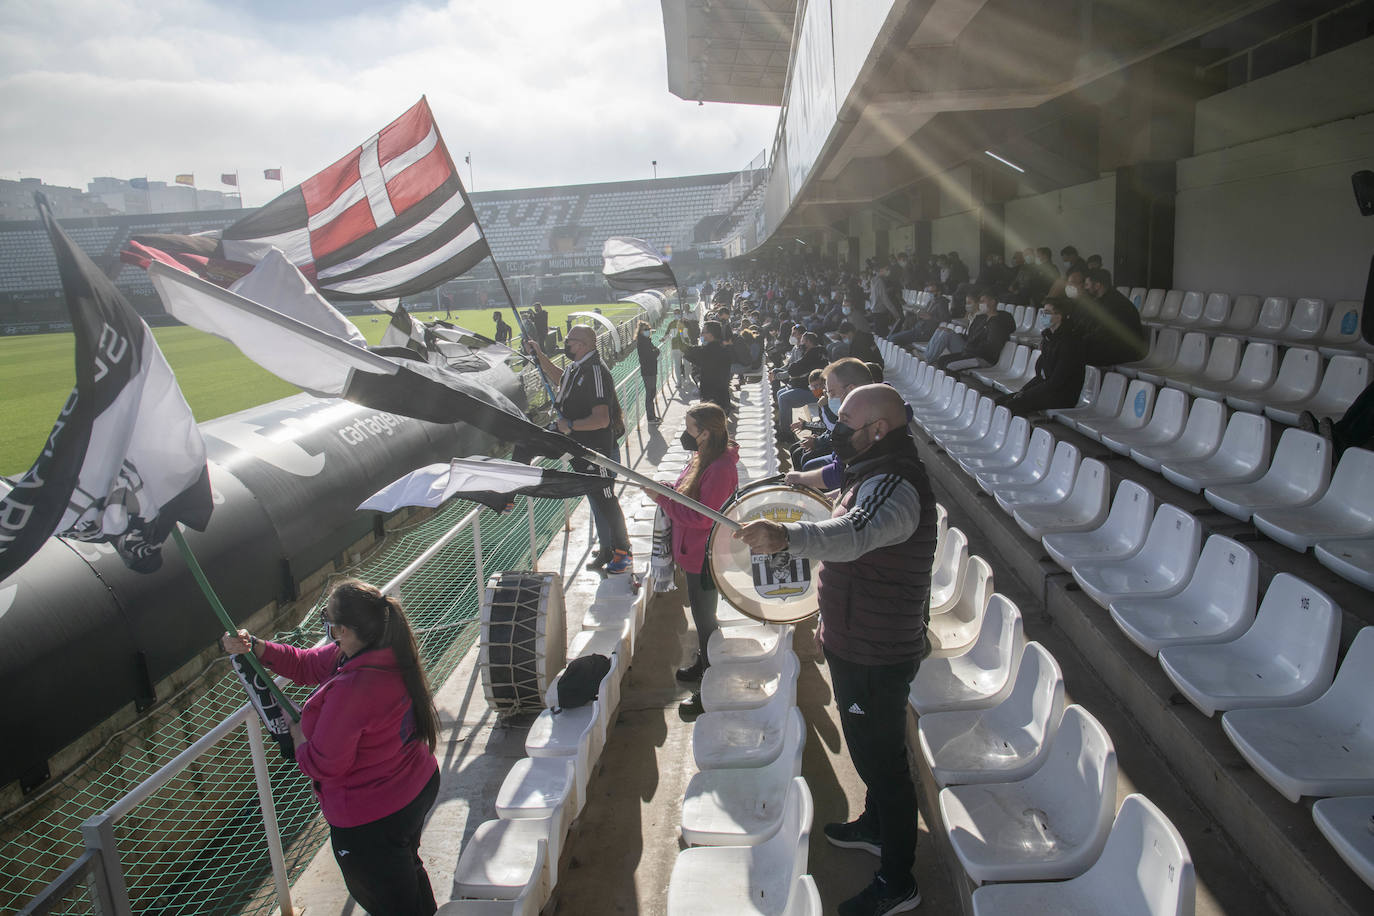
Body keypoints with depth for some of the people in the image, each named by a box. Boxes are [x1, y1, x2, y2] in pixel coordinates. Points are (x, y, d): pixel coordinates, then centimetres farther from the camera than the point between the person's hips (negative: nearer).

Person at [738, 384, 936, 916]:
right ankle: (875, 826, 50)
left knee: (881, 760, 5)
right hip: (859, 646, 10)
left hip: (876, 658, -10)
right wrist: (833, 623, 25)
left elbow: (854, 534, -50)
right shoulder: (876, 473, 8)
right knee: (871, 751, 28)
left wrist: (787, 537, -66)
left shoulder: (896, 487, -27)